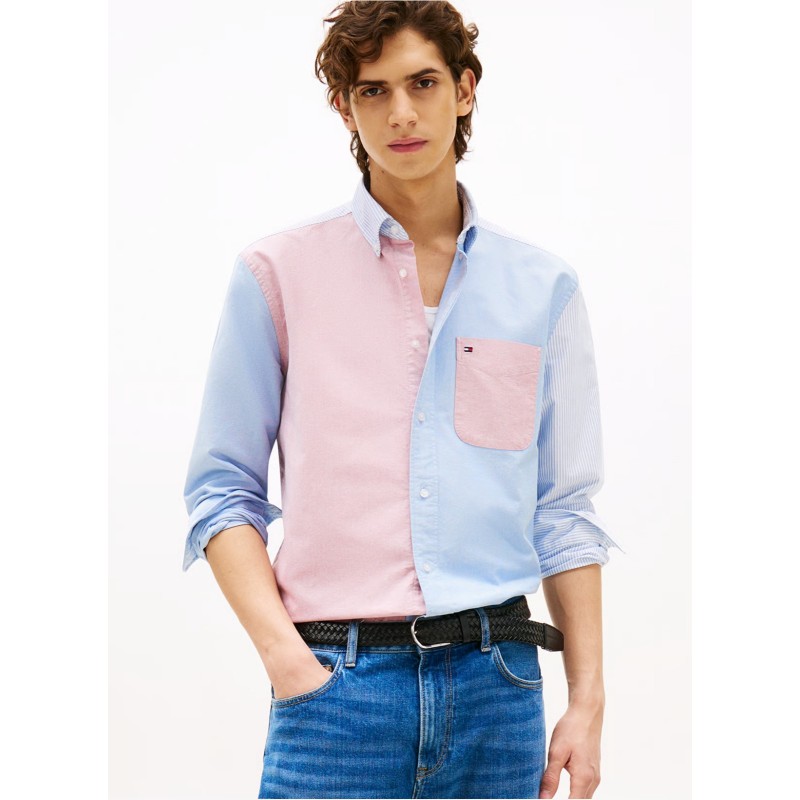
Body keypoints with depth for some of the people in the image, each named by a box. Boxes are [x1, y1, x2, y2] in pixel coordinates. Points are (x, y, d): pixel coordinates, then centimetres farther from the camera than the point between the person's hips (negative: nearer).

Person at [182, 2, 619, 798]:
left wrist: (588, 698, 5)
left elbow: (564, 511, 10)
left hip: (498, 681, 2)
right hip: (338, 682, -2)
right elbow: (222, 490, 1)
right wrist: (284, 651, -10)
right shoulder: (277, 272, 2)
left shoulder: (542, 286, 9)